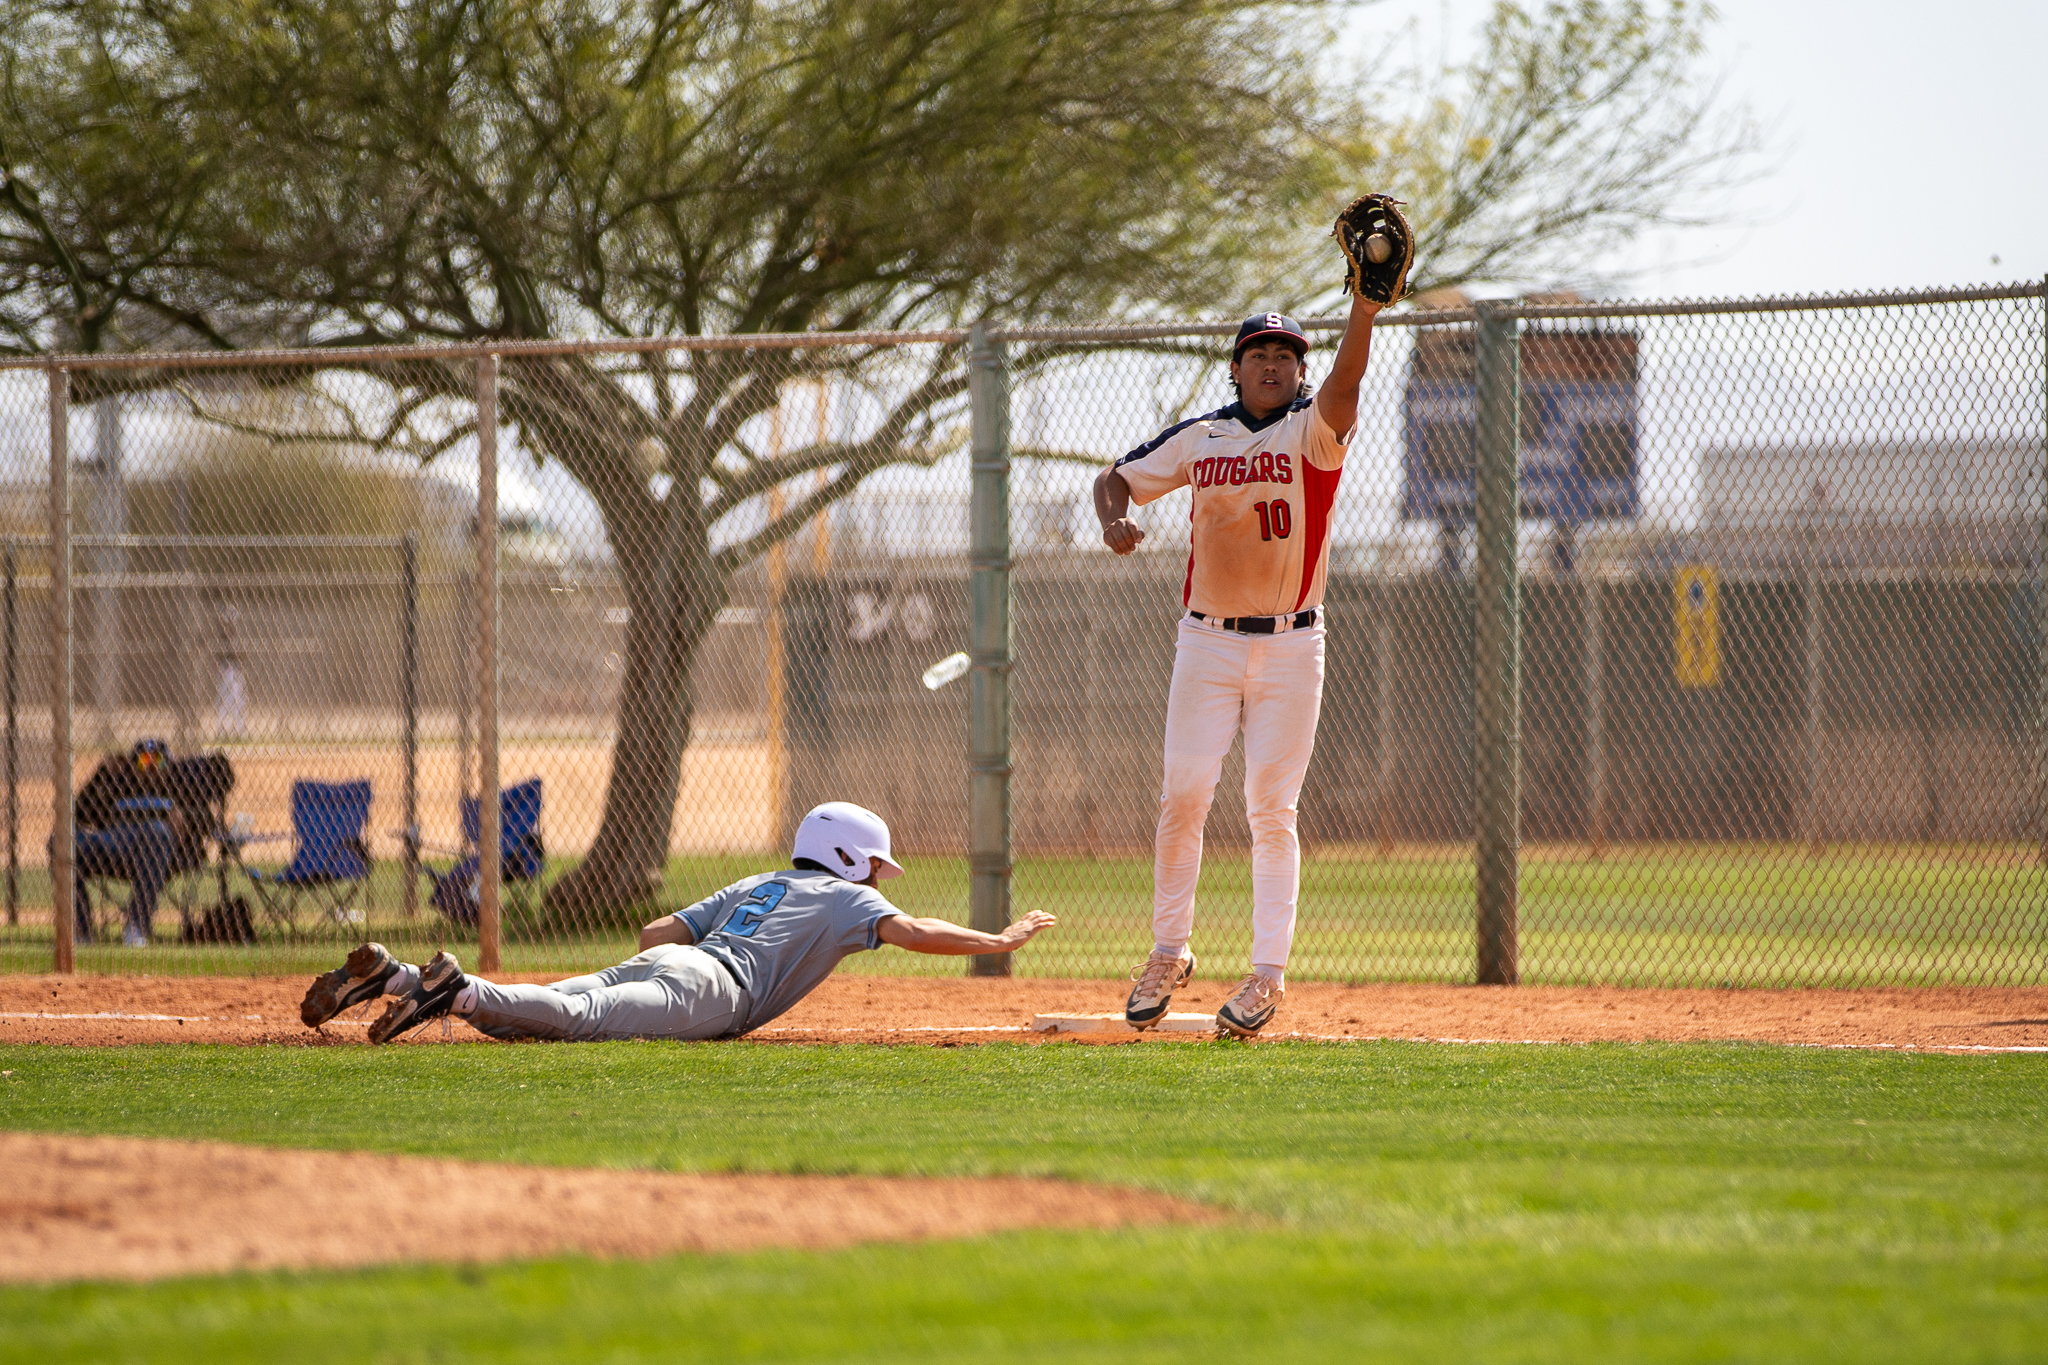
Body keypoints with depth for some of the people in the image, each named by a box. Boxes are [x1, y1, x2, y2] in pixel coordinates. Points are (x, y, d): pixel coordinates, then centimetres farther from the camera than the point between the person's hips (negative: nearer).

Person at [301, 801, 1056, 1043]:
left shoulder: (754, 886, 38)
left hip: (659, 961, 7)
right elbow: (911, 931, 1)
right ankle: (458, 989, -50)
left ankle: (392, 975, -20)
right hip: (707, 989, -7)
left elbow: (655, 933, 37)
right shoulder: (846, 897, 19)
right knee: (585, 1019, -30)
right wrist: (1000, 940, 10)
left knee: (515, 1017, -5)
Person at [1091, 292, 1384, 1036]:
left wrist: (1363, 313, -42)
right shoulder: (1198, 437, 5)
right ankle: (1168, 953, 13)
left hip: (1291, 646, -2)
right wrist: (1113, 519, -10)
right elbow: (1118, 477, 13)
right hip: (1207, 640, 2)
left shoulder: (1314, 429, -4)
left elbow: (1344, 386, -24)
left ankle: (1268, 973, 0)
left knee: (1272, 809, -3)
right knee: (1183, 795, -1)